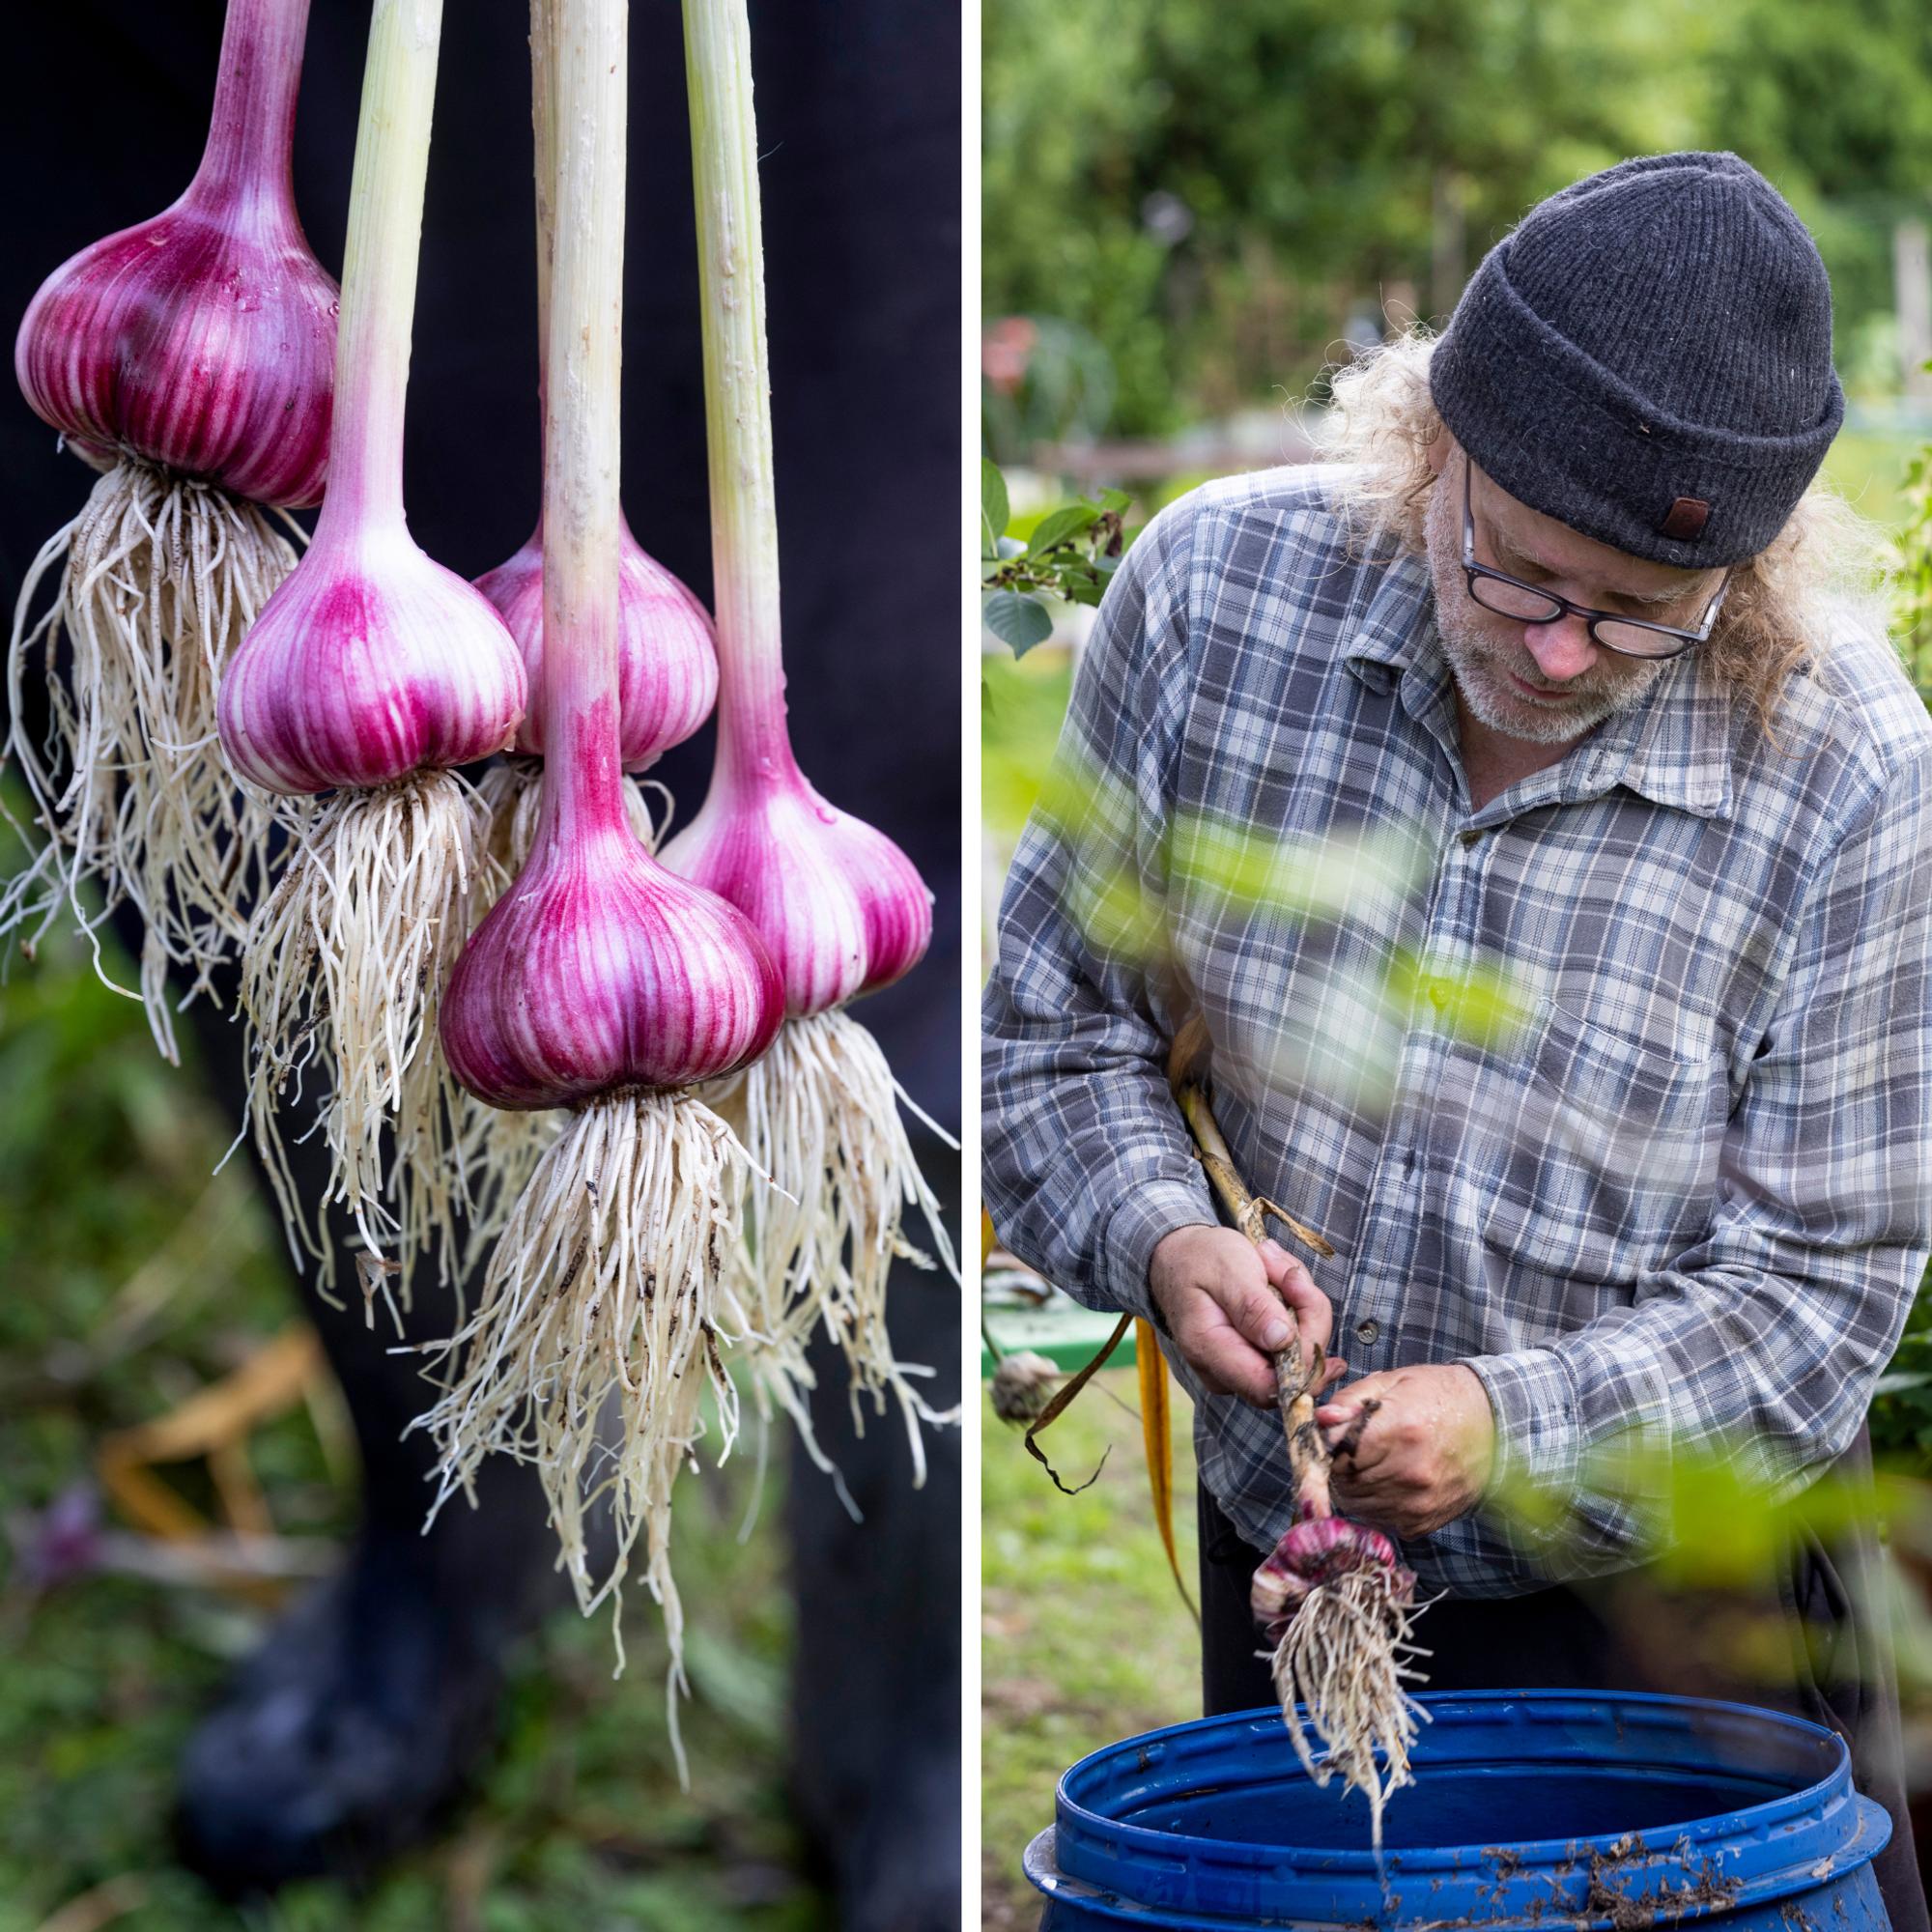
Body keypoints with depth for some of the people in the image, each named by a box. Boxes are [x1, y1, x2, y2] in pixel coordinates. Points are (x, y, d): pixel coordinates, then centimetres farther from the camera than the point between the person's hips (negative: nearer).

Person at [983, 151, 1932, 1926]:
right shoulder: (1216, 585, -12)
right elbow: (1055, 1011, 0)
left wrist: (1512, 1425, -27)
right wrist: (1158, 1239, -18)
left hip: (1661, 1592, -2)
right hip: (1282, 1565, 3)